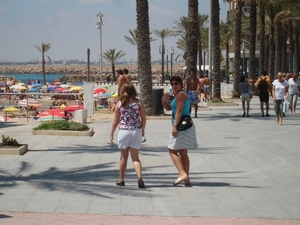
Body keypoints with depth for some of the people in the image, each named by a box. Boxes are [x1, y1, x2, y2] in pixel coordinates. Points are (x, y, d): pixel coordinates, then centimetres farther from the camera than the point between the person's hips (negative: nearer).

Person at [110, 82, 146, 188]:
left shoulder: (119, 104, -4)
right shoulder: (138, 103, -2)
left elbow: (116, 121, -1)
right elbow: (144, 119, 2)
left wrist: (111, 133, 10)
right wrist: (143, 130, 18)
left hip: (124, 131, -1)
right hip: (136, 131, 1)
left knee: (124, 157, 14)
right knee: (135, 157, 6)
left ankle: (121, 180, 24)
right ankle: (140, 177, -14)